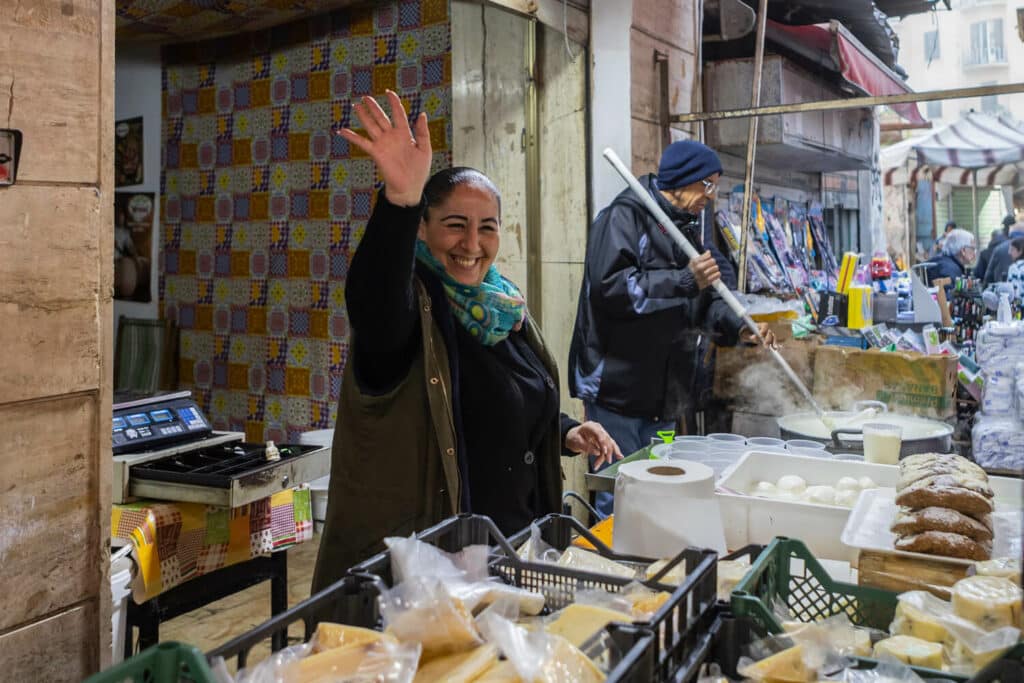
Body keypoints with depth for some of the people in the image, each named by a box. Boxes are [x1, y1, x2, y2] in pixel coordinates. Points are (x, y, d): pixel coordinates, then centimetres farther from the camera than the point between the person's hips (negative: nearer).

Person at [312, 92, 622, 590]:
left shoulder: (504, 306, 5)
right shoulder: (412, 304, -16)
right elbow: (374, 302, -43)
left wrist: (567, 435, 2)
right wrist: (400, 200, -57)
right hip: (423, 550, -7)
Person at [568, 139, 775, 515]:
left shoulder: (688, 227, 16)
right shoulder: (624, 216, -10)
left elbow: (702, 301, 18)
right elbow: (610, 287, -24)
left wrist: (739, 326, -1)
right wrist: (684, 281, -26)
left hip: (665, 393, 9)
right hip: (617, 385, -8)